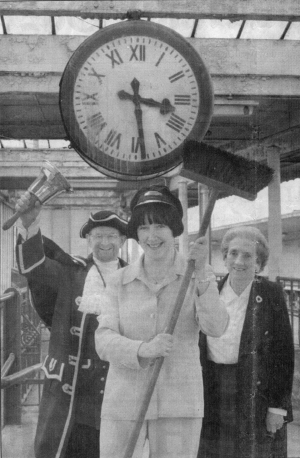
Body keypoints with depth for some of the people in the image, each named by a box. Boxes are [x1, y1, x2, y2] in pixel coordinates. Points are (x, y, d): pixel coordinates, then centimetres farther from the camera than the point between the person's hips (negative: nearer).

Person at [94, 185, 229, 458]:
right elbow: (104, 341, -3)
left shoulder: (198, 276, 2)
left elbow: (216, 328, -11)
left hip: (179, 405, -1)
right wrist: (143, 349, -22)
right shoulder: (120, 281, 5)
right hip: (124, 404, 1)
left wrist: (200, 273, -23)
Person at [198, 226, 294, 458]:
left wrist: (278, 407, -10)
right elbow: (201, 347, 10)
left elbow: (284, 354, -7)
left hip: (257, 399, -3)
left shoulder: (271, 294, -6)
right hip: (214, 399, 3)